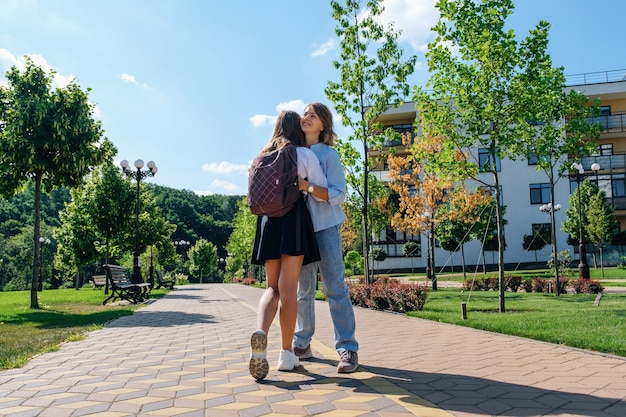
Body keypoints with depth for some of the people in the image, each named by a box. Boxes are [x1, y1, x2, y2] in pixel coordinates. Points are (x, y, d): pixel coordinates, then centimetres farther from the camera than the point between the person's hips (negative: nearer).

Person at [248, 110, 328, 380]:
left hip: (268, 221, 4)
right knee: (288, 288, -4)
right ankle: (286, 354, 0)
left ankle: (260, 332, -21)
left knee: (272, 287, 7)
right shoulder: (304, 154, 4)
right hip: (294, 218, -4)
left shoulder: (264, 157, 17)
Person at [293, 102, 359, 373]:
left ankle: (348, 349, -2)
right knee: (303, 290, 10)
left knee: (335, 287, -7)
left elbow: (338, 194, -10)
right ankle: (302, 344, 22)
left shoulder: (328, 154, 0)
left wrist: (307, 186, -20)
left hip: (325, 226, -4)